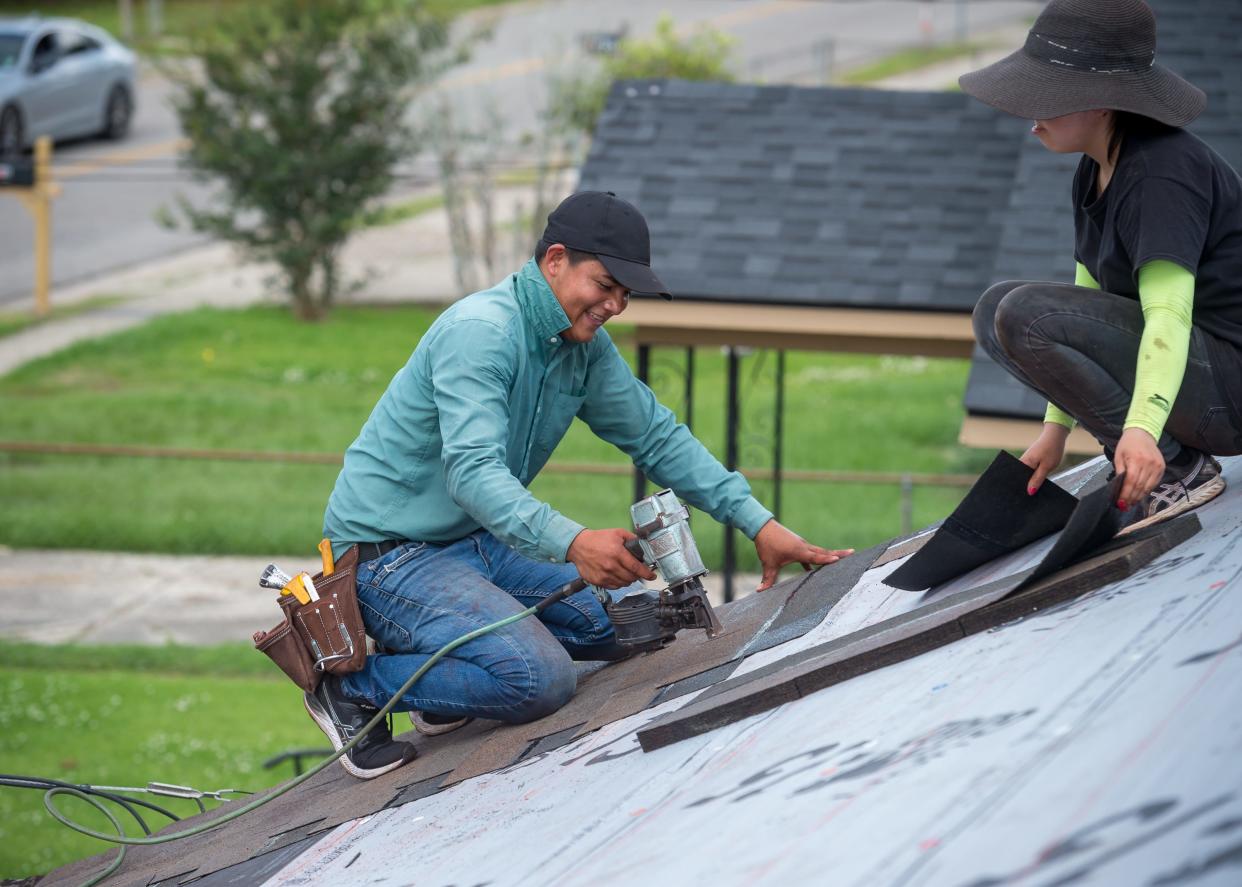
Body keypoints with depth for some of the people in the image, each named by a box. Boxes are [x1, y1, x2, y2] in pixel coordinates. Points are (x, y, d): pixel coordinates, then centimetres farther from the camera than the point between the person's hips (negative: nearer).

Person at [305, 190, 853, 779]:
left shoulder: (586, 347, 5)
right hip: (388, 552, -9)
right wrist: (571, 544, -48)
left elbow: (657, 437, 11)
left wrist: (759, 525, 2)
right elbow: (472, 471, -34)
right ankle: (354, 686, -8)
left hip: (475, 544, 9)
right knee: (541, 681, -27)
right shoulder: (479, 331, -23)